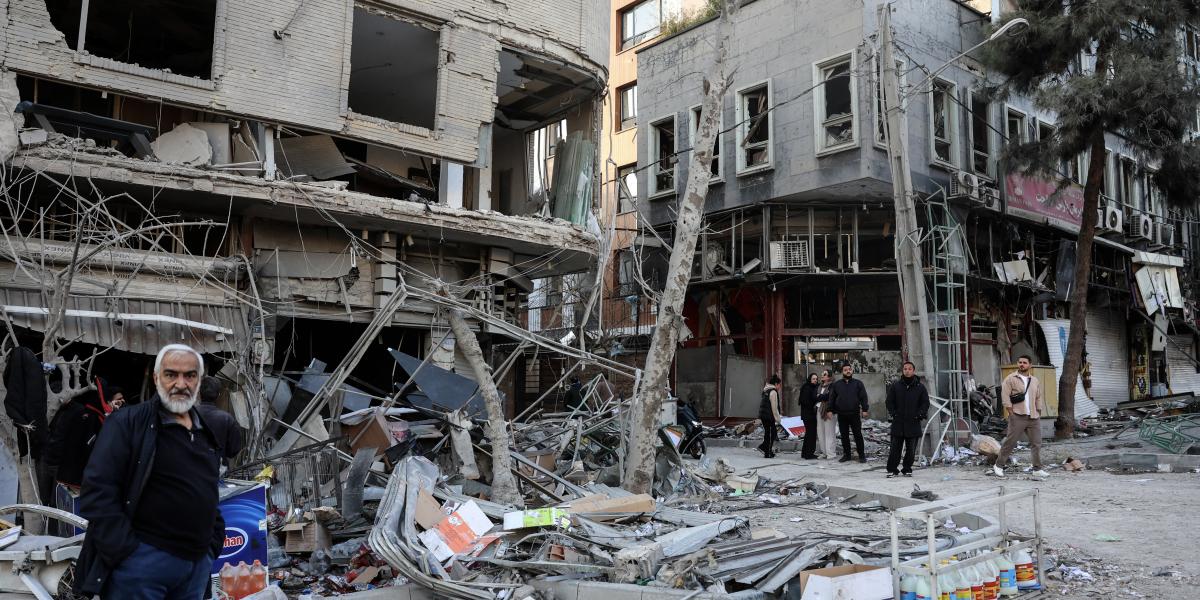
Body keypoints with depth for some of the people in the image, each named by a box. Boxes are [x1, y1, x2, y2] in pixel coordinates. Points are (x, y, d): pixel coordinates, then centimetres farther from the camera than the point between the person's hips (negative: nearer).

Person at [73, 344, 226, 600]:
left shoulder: (207, 434, 14)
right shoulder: (127, 423, -5)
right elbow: (97, 492, -12)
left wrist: (214, 542, 12)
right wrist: (125, 552, -16)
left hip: (198, 564, 6)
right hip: (143, 560, -6)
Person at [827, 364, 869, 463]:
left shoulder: (858, 383, 5)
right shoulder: (836, 384, 10)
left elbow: (863, 397, 0)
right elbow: (832, 398, 11)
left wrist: (864, 409, -9)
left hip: (854, 414, -2)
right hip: (841, 415, 2)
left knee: (858, 435, -1)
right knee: (844, 436, 8)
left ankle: (861, 455, 6)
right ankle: (846, 455, 17)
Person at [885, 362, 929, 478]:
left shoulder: (920, 387, 4)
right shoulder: (895, 385, 4)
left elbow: (925, 403, 7)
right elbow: (889, 401, 8)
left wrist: (920, 415, -5)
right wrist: (893, 413, -2)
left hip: (913, 423, 0)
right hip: (898, 423, 0)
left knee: (911, 450, 7)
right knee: (895, 448, 2)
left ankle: (907, 469, 19)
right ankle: (892, 469, 9)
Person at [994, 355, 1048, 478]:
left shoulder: (1035, 381, 14)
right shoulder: (1010, 379, -2)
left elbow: (1039, 398, 19)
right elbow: (1005, 397, -7)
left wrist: (1038, 414, 10)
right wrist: (1011, 413, -10)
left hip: (1033, 417, 5)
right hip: (1017, 417, -5)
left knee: (1036, 443, 4)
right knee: (1010, 442, -3)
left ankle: (1037, 469, 12)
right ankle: (998, 465, 7)